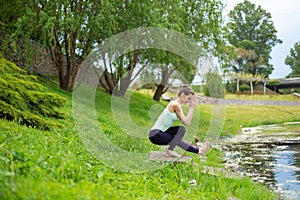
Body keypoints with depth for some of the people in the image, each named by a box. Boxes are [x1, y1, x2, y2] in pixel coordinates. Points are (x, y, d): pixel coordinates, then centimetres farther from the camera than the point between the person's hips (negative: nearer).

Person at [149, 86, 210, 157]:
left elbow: (184, 121, 8)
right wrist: (192, 107, -9)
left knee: (181, 129, 8)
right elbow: (186, 122, -16)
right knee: (182, 130, -4)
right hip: (155, 135, -9)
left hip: (159, 132, 9)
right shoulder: (175, 104, -15)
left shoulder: (175, 104, 12)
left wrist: (191, 107, 5)